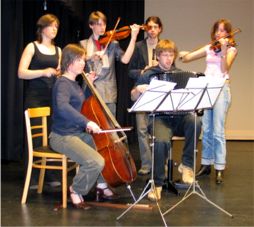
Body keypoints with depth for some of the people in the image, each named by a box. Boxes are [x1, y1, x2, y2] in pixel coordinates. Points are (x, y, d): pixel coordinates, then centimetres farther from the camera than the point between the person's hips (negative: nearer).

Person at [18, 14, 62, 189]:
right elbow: (21, 73, -9)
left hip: (53, 98, 4)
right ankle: (32, 177, 3)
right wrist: (43, 72, -21)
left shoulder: (57, 50, 15)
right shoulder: (32, 47, 1)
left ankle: (50, 174, 10)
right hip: (35, 98, -4)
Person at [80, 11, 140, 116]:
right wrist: (90, 56, -20)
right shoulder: (83, 44, 11)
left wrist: (133, 38, -15)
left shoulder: (112, 43, 8)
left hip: (108, 93, 0)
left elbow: (125, 59, -9)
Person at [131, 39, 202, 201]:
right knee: (161, 141, -34)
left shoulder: (181, 74, 15)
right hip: (160, 118, -2)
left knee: (195, 122, -33)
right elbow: (133, 97, 10)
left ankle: (187, 164, -14)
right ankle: (157, 184, -16)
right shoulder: (149, 74, 8)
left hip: (180, 116, 2)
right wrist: (139, 89, -10)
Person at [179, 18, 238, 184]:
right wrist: (183, 55, -2)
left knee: (218, 131, -9)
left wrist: (224, 49, -21)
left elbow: (225, 69, -11)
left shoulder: (231, 49, 4)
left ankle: (220, 169, -4)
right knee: (206, 130, 6)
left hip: (221, 89, -4)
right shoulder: (209, 48, 17)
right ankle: (206, 164, 16)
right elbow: (187, 57, 20)